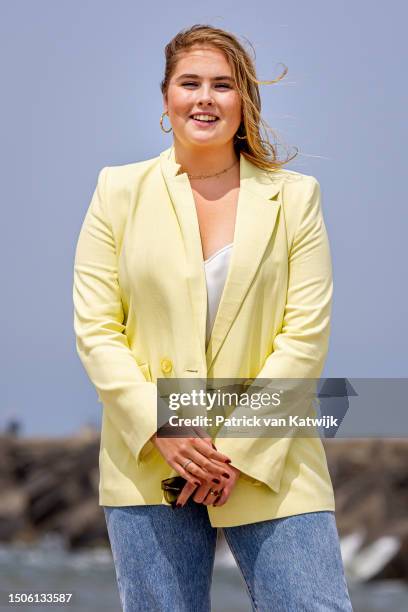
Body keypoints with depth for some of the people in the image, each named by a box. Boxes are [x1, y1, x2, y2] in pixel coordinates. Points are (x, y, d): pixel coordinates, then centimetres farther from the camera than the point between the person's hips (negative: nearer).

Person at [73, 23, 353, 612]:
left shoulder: (294, 197, 6)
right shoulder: (120, 191, 8)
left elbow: (306, 335, -1)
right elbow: (95, 329, 2)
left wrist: (238, 444, -11)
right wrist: (160, 427, -11)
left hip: (270, 466, 0)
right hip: (147, 470, 1)